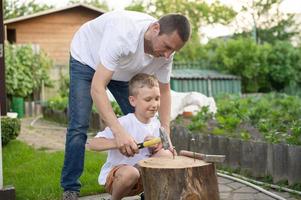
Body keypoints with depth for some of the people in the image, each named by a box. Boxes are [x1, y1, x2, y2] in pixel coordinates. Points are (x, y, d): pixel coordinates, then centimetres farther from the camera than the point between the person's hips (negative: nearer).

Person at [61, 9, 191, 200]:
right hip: (87, 59, -5)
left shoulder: (166, 52, -24)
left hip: (122, 70, 5)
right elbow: (96, 88, -45)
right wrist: (119, 132, -54)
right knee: (78, 127, -14)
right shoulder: (122, 34, -44)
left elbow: (164, 91, -9)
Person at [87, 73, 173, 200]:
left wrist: (154, 147, -12)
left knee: (166, 155, -14)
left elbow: (155, 152, 12)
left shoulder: (156, 124, 0)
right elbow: (92, 144, -28)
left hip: (143, 173, 6)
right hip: (113, 174, -6)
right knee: (130, 172, -38)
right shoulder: (123, 123, -21)